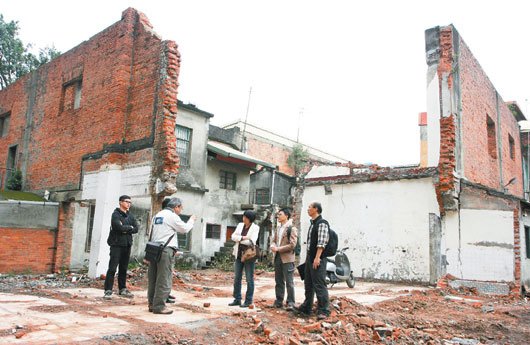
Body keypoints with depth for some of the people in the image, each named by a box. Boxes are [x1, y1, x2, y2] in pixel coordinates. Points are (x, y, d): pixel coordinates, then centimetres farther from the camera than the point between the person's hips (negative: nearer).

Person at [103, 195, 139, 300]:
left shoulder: (130, 216, 15)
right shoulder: (116, 214, -4)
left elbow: (136, 229, 4)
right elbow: (119, 227, -19)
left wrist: (125, 229, -10)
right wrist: (130, 227, -3)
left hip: (127, 245, 6)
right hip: (116, 244, -6)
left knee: (124, 268, 10)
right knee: (112, 268, -8)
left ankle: (122, 289, 18)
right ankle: (108, 291, -4)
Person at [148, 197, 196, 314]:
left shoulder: (158, 215, 17)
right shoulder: (172, 216, -8)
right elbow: (184, 229, 0)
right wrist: (191, 220, 13)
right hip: (166, 250, -9)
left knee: (153, 278, 11)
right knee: (164, 279, -4)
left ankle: (152, 304, 17)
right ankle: (159, 306, -2)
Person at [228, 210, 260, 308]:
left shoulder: (255, 228, -6)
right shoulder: (240, 225, 9)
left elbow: (251, 241, -18)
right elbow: (233, 236, 0)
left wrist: (239, 240, -10)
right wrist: (243, 238, -17)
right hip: (239, 255, 5)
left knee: (249, 279, 0)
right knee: (236, 278, 8)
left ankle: (248, 301, 8)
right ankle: (237, 299, 18)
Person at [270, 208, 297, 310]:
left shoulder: (292, 229, -7)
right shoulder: (278, 228, 17)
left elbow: (292, 245, -14)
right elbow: (274, 240, 19)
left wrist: (278, 248, -16)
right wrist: (272, 246, -5)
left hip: (287, 258, -7)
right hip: (277, 257, 7)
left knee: (289, 282, -4)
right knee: (279, 281, 13)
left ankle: (290, 303, 1)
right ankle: (279, 301, 21)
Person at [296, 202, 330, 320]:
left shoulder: (322, 223, -14)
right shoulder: (312, 223, 15)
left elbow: (321, 243, -20)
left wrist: (317, 257, -24)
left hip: (318, 258, -10)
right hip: (310, 257, 10)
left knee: (319, 284, -7)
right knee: (308, 284, 17)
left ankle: (323, 310, 1)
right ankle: (306, 308, 27)